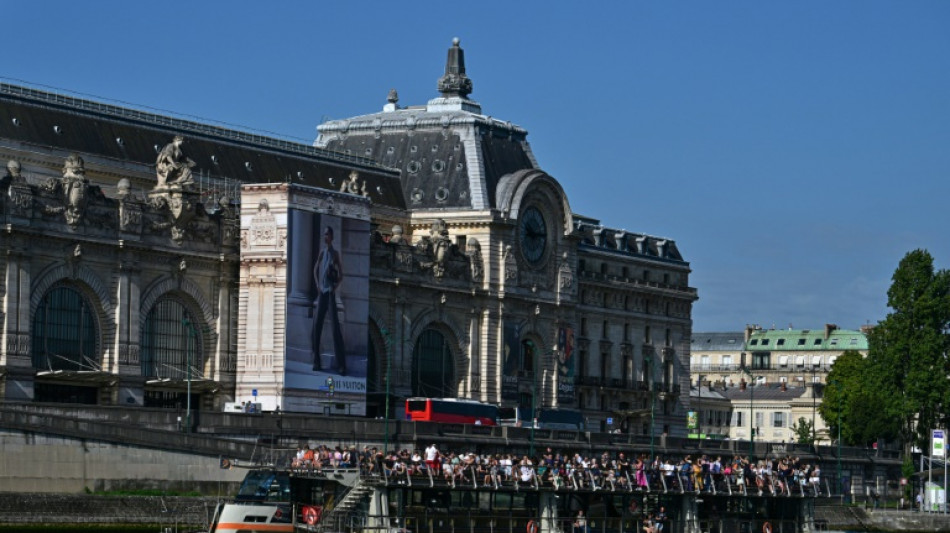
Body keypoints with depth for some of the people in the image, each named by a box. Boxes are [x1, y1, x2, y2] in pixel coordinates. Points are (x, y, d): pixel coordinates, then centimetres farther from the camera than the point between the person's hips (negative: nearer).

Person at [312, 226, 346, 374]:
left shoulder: (335, 254, -4)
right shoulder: (322, 253, 12)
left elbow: (341, 275, -3)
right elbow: (315, 270, 23)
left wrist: (335, 287, -12)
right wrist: (318, 285, 11)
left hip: (331, 292, -6)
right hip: (322, 292, 6)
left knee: (335, 325, -12)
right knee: (317, 324, 5)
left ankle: (341, 365, -14)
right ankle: (317, 362, 14)